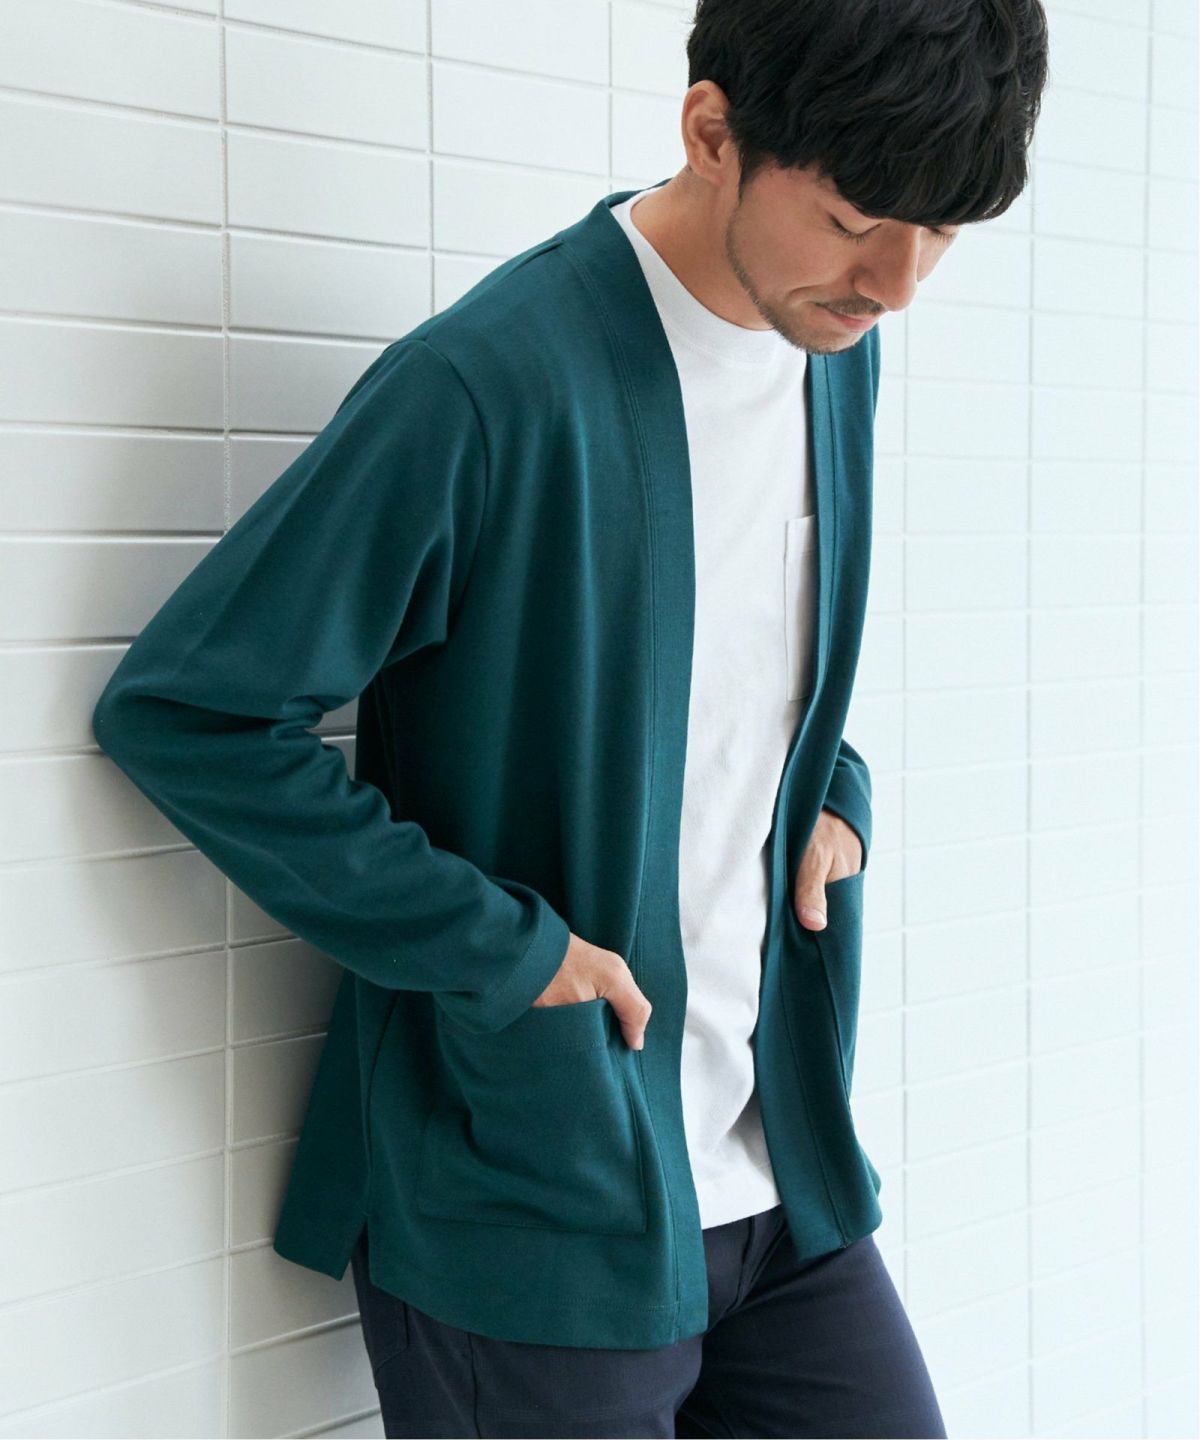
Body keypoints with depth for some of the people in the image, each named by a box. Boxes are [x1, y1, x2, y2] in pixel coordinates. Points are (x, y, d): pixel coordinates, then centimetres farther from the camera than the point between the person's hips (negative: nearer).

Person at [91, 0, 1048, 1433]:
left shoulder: (839, 354, 3)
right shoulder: (486, 386, -21)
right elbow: (180, 709, -19)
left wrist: (834, 790, 3)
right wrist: (499, 951, -19)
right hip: (534, 1218, -6)